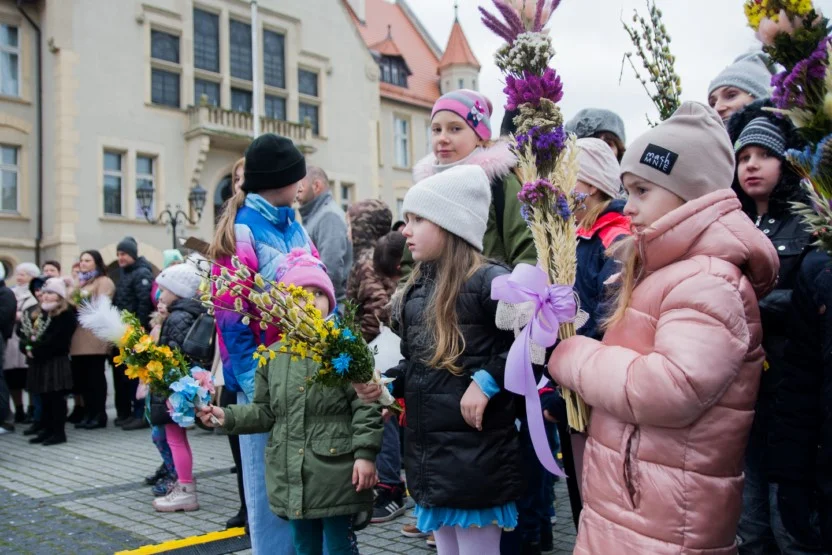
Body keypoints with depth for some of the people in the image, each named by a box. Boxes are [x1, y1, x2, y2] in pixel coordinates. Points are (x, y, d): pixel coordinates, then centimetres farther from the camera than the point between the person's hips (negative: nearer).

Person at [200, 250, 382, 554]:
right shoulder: (273, 357, 6)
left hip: (336, 473, -5)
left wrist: (364, 453, -15)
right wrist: (229, 416, 0)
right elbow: (265, 411, 13)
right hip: (292, 475, 5)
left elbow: (366, 406, -11)